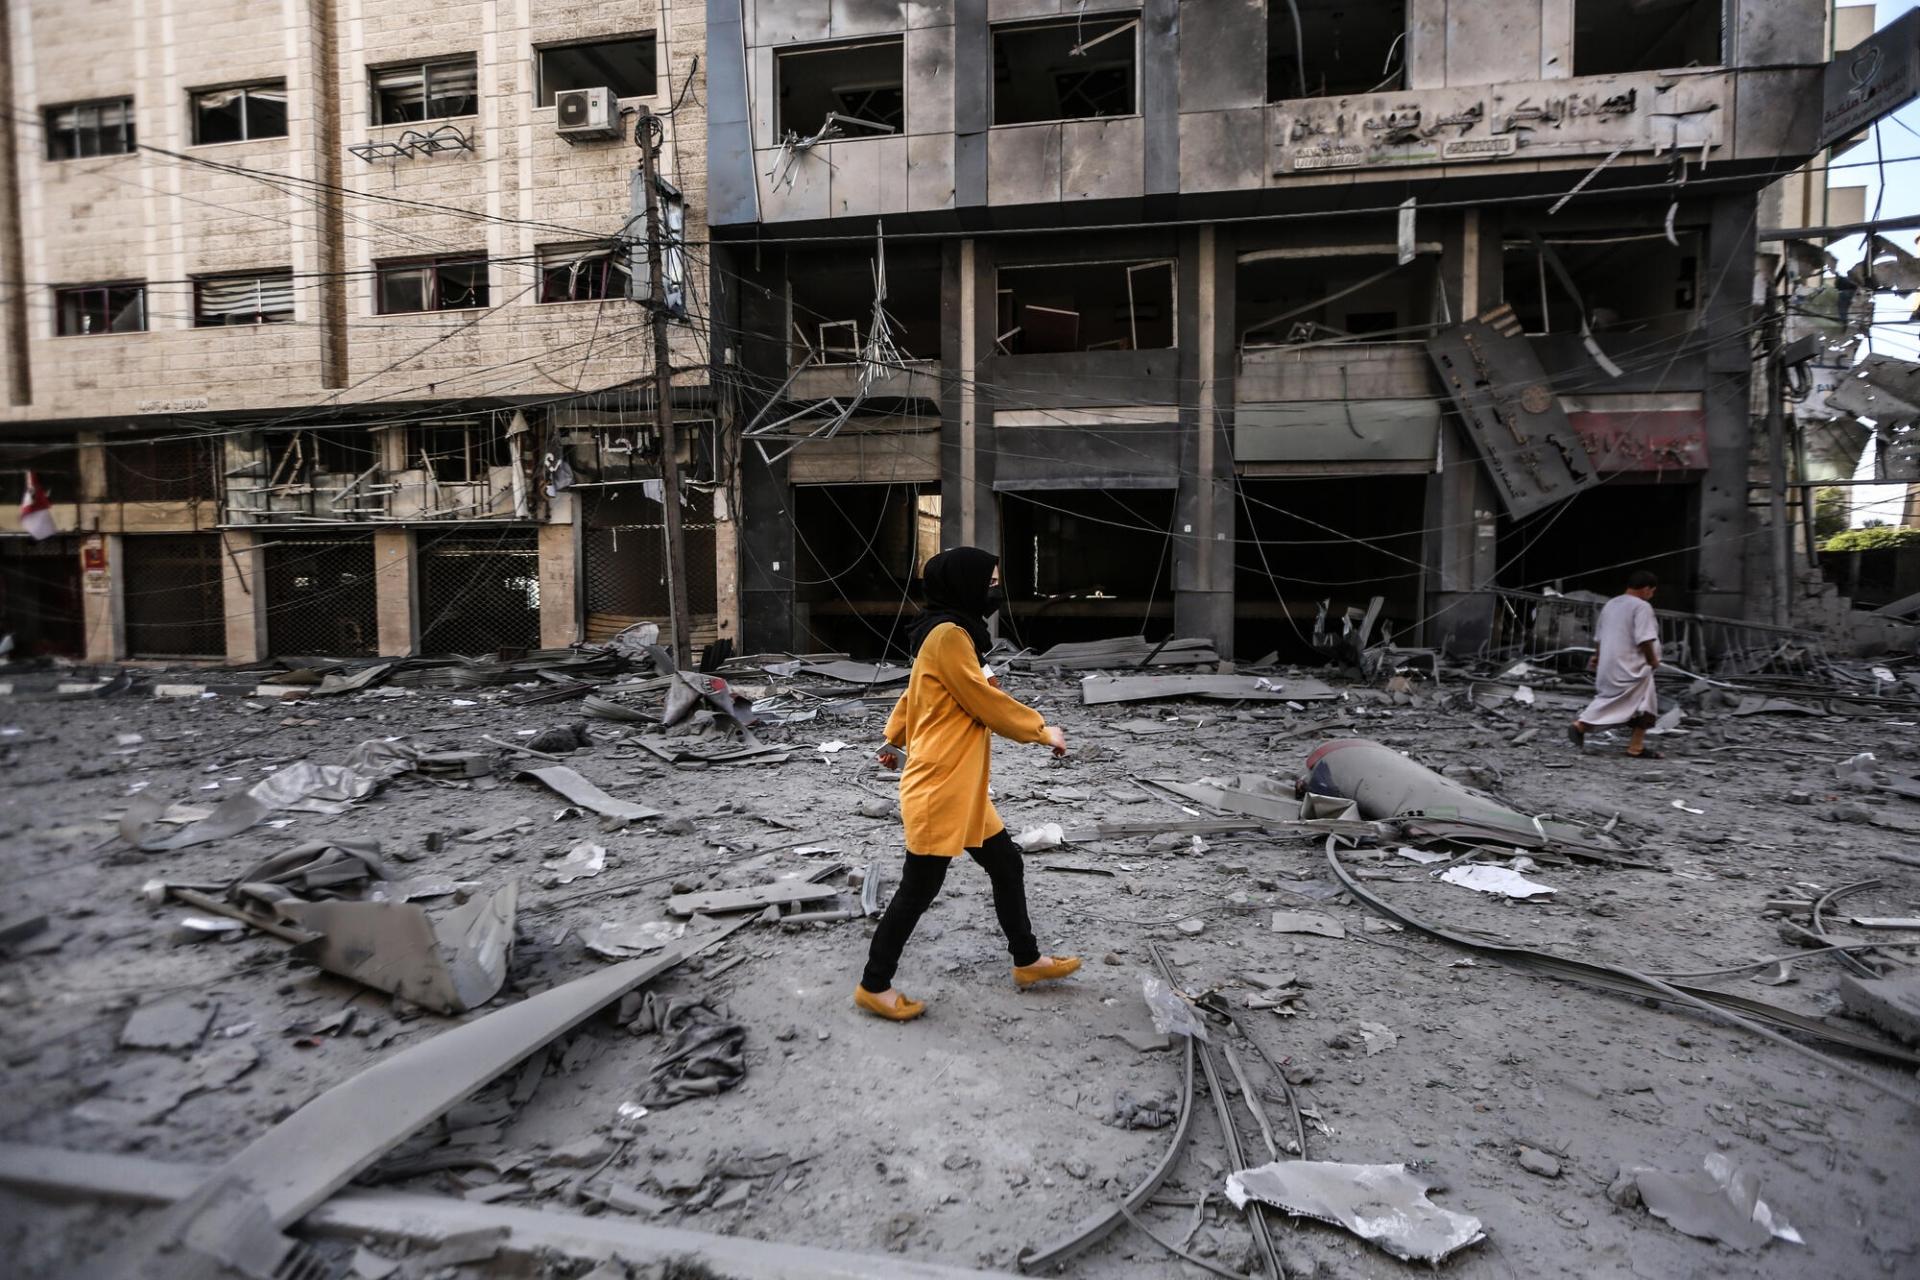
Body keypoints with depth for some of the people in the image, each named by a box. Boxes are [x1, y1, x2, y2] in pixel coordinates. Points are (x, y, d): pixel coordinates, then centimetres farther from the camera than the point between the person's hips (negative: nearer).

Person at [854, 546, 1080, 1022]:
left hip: (963, 789, 10)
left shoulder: (951, 633, 12)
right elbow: (987, 702, -17)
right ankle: (874, 986, 16)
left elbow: (912, 695, 22)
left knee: (1006, 864, 17)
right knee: (919, 889, 1)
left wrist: (895, 741, 33)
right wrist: (1043, 731, -4)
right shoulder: (948, 634, -19)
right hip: (938, 789, -10)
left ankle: (1027, 960, 32)